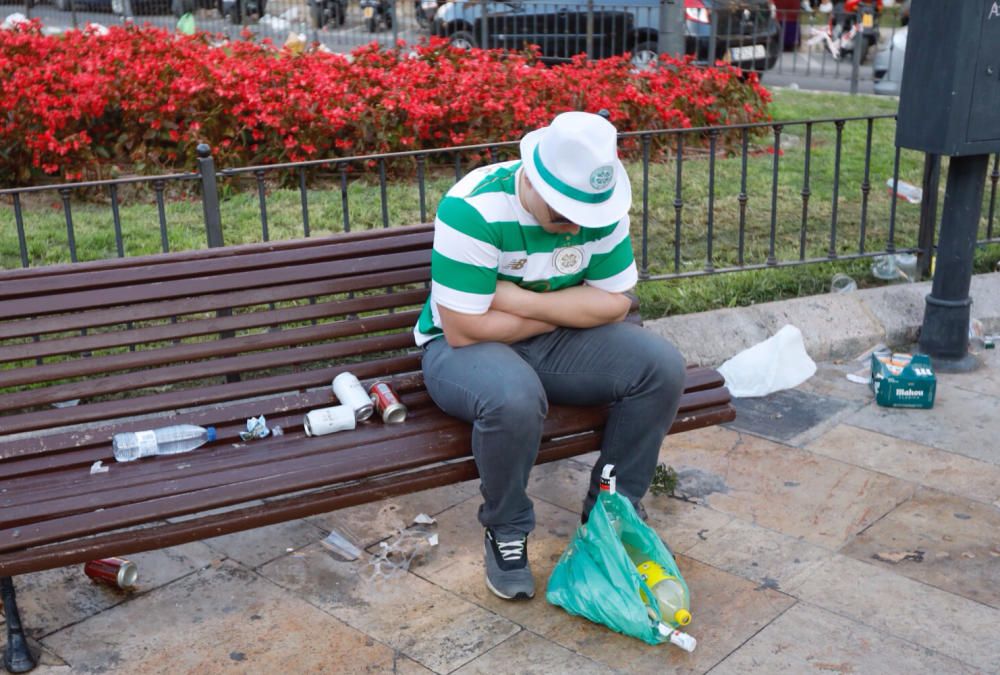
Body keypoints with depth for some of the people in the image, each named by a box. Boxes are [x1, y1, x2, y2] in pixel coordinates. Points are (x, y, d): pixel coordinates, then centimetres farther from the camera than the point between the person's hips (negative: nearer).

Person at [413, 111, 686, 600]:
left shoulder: (598, 205, -10)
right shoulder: (473, 210, -27)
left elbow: (614, 302, -9)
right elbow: (464, 329, -27)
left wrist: (521, 301, -22)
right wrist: (566, 310, -16)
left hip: (558, 343, 5)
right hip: (465, 347, -5)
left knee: (661, 366, -15)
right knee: (514, 398, -39)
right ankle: (505, 532, -8)